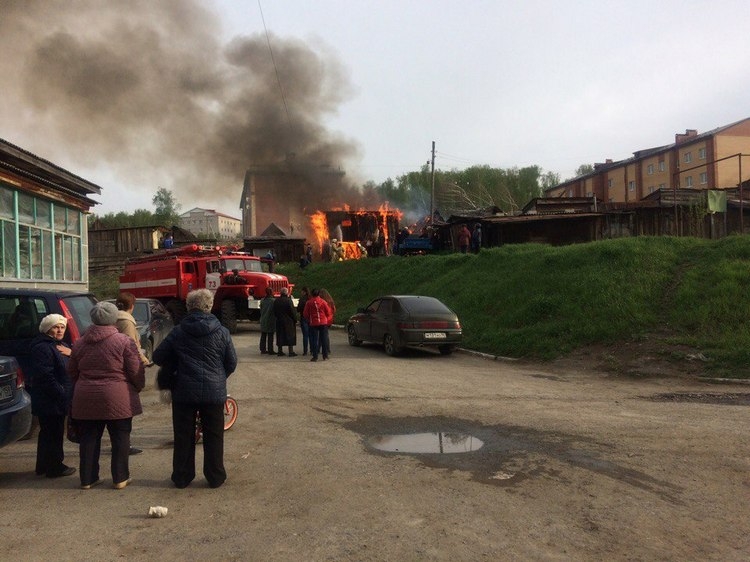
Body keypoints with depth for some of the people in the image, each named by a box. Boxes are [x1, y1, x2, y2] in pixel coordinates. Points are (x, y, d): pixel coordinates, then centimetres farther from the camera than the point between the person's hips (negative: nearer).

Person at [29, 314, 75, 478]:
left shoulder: (61, 345, 15)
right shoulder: (42, 348, -16)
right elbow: (46, 376, -24)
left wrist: (71, 353, -9)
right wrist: (62, 395, -22)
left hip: (58, 400, 10)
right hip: (49, 401, -10)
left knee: (48, 433, 18)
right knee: (53, 433, -2)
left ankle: (44, 466, 30)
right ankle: (54, 467, 9)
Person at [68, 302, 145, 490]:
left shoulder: (79, 343, 8)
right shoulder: (124, 342, -9)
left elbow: (72, 372, 17)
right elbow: (136, 372, -8)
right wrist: (139, 387, 10)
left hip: (85, 399, 4)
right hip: (117, 400, -4)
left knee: (89, 439, 13)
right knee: (120, 439, 7)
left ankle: (87, 478, 19)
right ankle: (120, 478, 11)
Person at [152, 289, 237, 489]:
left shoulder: (178, 332, -3)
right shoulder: (221, 332, -3)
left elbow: (158, 356, 3)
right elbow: (232, 362, 3)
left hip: (184, 391, 1)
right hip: (214, 392, 0)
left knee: (183, 436, 12)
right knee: (213, 436, 10)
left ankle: (182, 477, 20)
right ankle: (215, 477, 16)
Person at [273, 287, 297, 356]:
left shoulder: (276, 301, 5)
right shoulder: (288, 300, -14)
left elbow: (274, 312, 11)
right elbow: (292, 311, -12)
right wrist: (295, 319, -2)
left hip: (279, 321, 5)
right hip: (289, 321, -5)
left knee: (280, 336, 11)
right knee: (290, 336, 1)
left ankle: (280, 351, 14)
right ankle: (291, 351, 1)